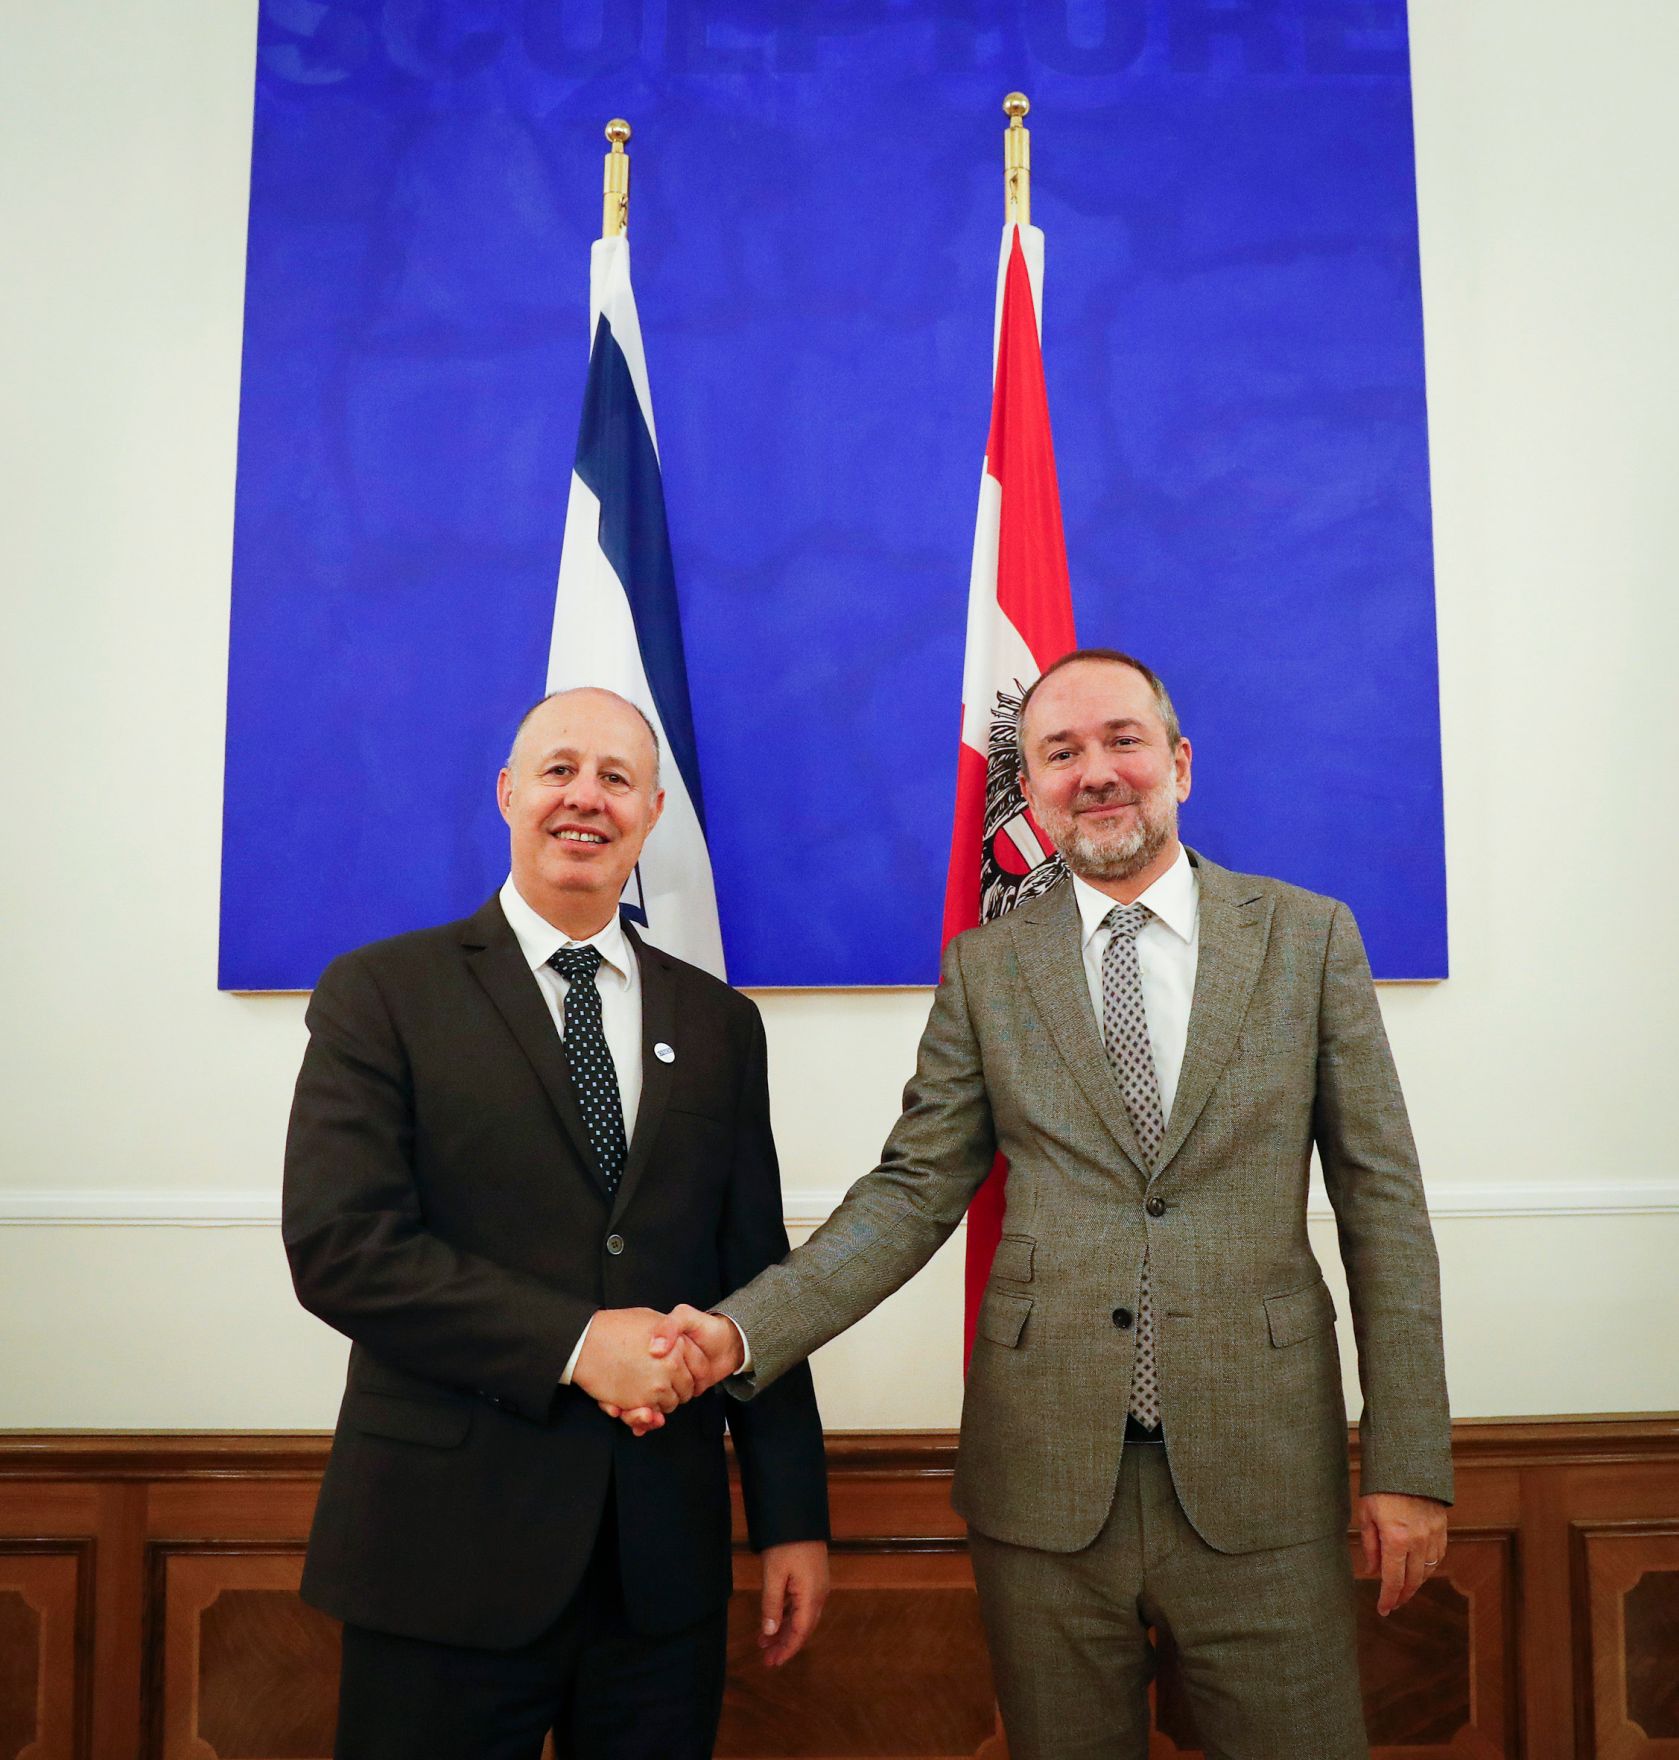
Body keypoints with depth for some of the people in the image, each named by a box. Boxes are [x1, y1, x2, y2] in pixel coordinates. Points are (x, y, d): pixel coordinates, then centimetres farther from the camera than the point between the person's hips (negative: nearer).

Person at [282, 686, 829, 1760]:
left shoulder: (719, 1023, 9)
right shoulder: (383, 993, -2)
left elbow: (758, 1277, 8)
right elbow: (338, 1247, -12)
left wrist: (793, 1517, 6)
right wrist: (574, 1343, -17)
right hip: (448, 1547, -3)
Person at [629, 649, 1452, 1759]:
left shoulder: (1311, 937, 2)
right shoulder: (985, 968, 4)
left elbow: (1382, 1200, 2)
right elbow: (914, 1192, 2)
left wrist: (1410, 1462, -1)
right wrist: (744, 1332, -11)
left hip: (1259, 1479, 0)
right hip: (1046, 1481, 1)